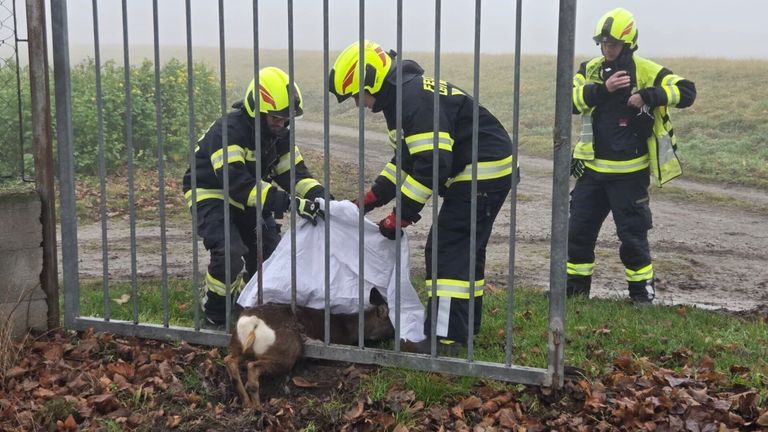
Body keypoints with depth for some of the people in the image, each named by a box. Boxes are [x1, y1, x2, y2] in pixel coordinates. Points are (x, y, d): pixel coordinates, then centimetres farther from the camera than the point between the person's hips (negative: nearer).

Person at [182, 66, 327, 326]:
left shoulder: (278, 134, -4)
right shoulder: (228, 131, -31)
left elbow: (294, 172, -7)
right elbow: (238, 183, -40)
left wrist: (320, 196, -28)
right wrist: (289, 203, -47)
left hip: (249, 199, 8)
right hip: (212, 195, -8)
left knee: (270, 252, 4)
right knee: (229, 253, -26)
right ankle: (215, 314, -2)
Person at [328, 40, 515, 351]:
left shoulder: (415, 98, -23)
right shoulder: (401, 97, 12)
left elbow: (432, 165, -28)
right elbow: (407, 159, 16)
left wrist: (400, 217, -23)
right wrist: (372, 199, 8)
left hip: (483, 172, -11)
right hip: (481, 173, 11)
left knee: (447, 250, -10)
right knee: (467, 249, 17)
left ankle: (444, 337, -8)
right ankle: (466, 323, 28)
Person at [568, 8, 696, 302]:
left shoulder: (645, 71, -7)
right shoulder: (590, 70, 3)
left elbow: (686, 91, -15)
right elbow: (571, 100, -12)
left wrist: (648, 95, -28)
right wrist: (602, 88, -26)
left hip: (629, 172, -4)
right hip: (592, 168, 4)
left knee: (633, 234, 4)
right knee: (579, 230, 10)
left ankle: (642, 291, 20)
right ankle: (575, 286, 25)